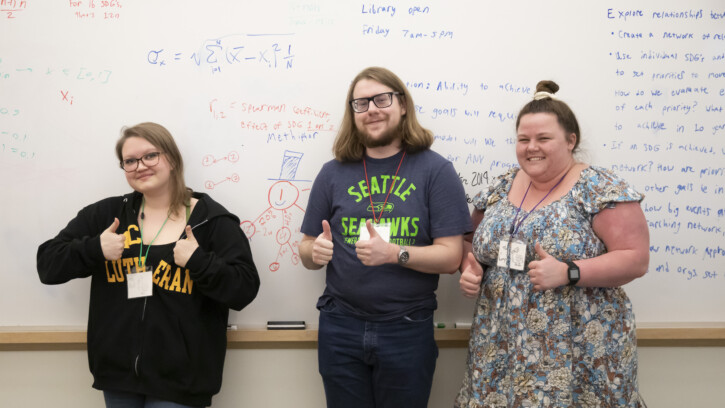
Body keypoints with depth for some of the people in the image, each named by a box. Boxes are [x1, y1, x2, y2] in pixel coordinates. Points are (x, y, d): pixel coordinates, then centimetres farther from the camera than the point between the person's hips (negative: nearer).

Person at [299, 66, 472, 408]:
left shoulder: (435, 170, -4)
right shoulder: (334, 173, 4)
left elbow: (450, 257, -9)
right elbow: (307, 250, 8)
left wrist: (394, 253, -24)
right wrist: (315, 252, -15)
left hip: (407, 331, -2)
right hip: (340, 327, 2)